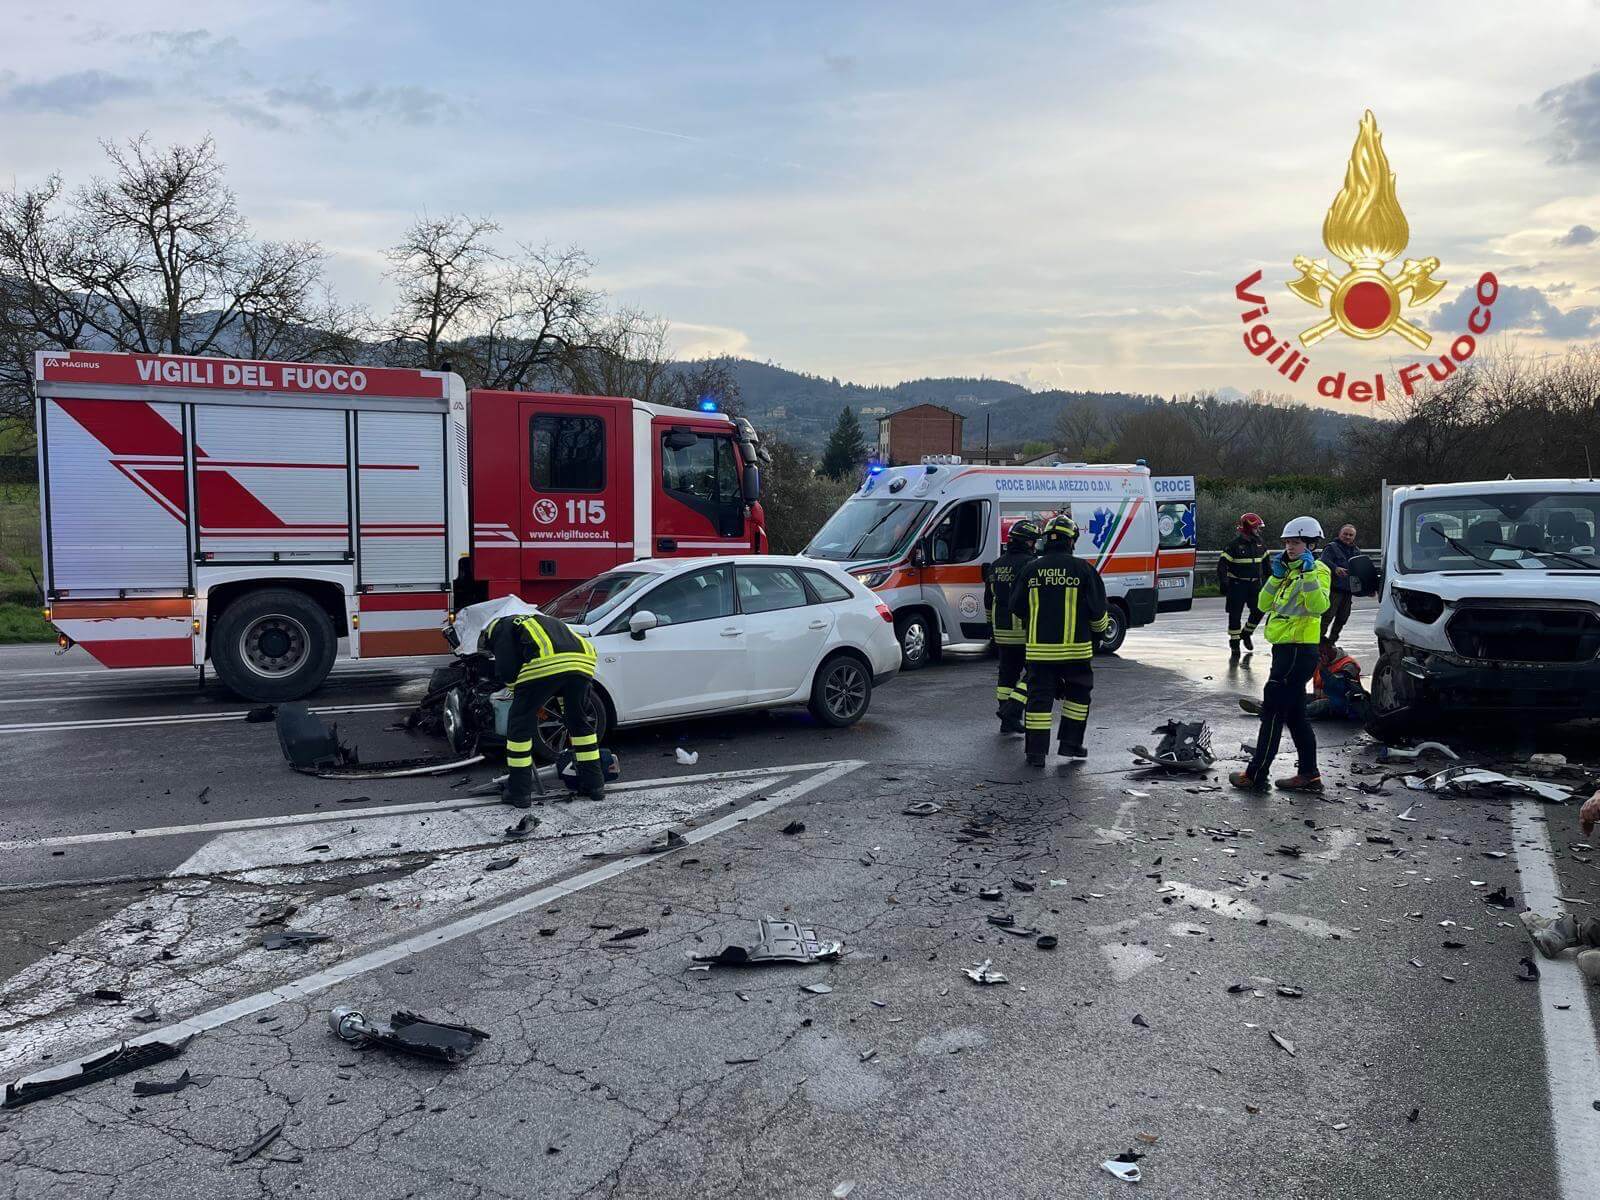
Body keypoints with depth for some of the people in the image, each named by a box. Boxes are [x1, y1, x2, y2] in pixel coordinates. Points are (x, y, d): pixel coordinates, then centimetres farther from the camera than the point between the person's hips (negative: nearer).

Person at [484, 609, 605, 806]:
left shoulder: (502, 627, 24)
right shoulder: (542, 621, 44)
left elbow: (506, 669, 7)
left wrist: (518, 693, 27)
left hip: (545, 664, -6)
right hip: (582, 661, 7)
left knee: (520, 725, 10)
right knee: (579, 721, 25)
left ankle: (519, 792, 14)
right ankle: (594, 784, 29)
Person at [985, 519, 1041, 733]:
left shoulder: (995, 565, 13)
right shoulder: (1030, 564, -12)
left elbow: (988, 601, 20)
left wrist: (993, 626, 29)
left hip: (1002, 632, 7)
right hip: (1026, 631, -7)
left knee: (1008, 673, 15)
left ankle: (1007, 722, 18)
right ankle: (1012, 711, -9)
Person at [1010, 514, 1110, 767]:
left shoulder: (1031, 569, 2)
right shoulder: (1082, 569, -5)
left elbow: (1017, 608, 10)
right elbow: (1097, 608, -1)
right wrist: (1101, 627, 20)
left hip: (1038, 648, 2)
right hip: (1075, 648, -2)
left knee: (1039, 696, 6)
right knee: (1078, 693, 17)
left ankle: (1035, 751, 5)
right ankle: (1070, 743, 19)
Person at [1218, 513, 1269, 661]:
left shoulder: (1260, 544, 8)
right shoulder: (1234, 545, -11)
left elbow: (1265, 563, 22)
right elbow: (1222, 564, -15)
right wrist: (1223, 583, -22)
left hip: (1254, 584, 5)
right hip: (1236, 585, -5)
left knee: (1258, 611, 0)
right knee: (1235, 616, -2)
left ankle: (1246, 633, 28)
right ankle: (1234, 648, 7)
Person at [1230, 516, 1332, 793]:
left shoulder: (1318, 570, -9)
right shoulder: (1289, 572, 19)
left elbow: (1319, 606, -26)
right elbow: (1264, 604, 12)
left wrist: (1309, 573, -28)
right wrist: (1276, 576, 1)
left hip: (1299, 651, -10)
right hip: (1286, 649, 10)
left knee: (1272, 711, -6)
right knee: (1294, 715, 13)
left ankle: (1255, 775, -2)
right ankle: (1309, 775, 19)